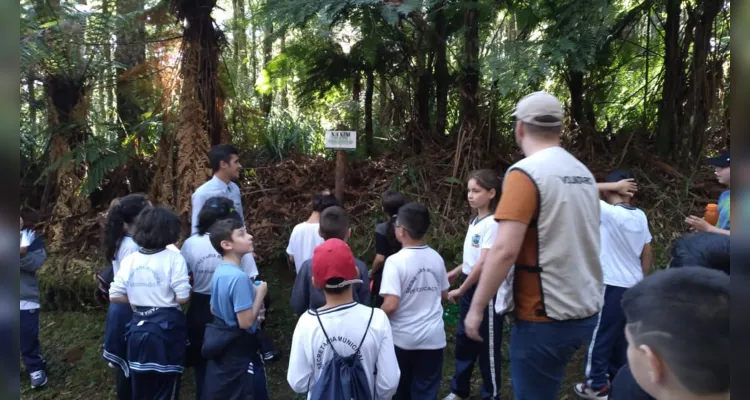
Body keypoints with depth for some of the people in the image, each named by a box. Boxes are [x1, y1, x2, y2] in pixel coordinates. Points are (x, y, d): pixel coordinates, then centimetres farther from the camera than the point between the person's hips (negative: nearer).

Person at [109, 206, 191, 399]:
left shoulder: (129, 260, 1)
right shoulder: (173, 258, -14)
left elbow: (114, 296, 2)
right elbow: (182, 297, -18)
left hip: (138, 327, 5)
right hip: (167, 327, -5)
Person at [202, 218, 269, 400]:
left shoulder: (219, 272, 2)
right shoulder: (239, 277, -26)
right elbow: (246, 322, -27)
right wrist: (260, 293, -15)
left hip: (220, 342, 9)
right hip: (238, 348, -9)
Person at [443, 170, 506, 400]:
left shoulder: (492, 224, -19)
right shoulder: (475, 221, 7)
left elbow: (484, 264, -22)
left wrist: (460, 290, -15)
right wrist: (454, 274, 12)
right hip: (470, 287, 8)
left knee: (487, 345, 6)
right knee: (464, 341, 17)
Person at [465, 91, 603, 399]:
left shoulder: (525, 173, -16)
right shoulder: (583, 173, 7)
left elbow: (505, 250, -22)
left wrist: (476, 308, -13)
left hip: (546, 317, -7)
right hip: (585, 311, 8)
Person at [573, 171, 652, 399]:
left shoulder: (609, 213, -19)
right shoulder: (640, 216, 3)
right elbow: (647, 254, 10)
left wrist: (614, 185, -15)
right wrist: (642, 280, 19)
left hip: (611, 285, -7)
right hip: (634, 286, 7)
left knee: (601, 335, 4)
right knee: (622, 334, 19)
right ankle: (619, 376, 31)